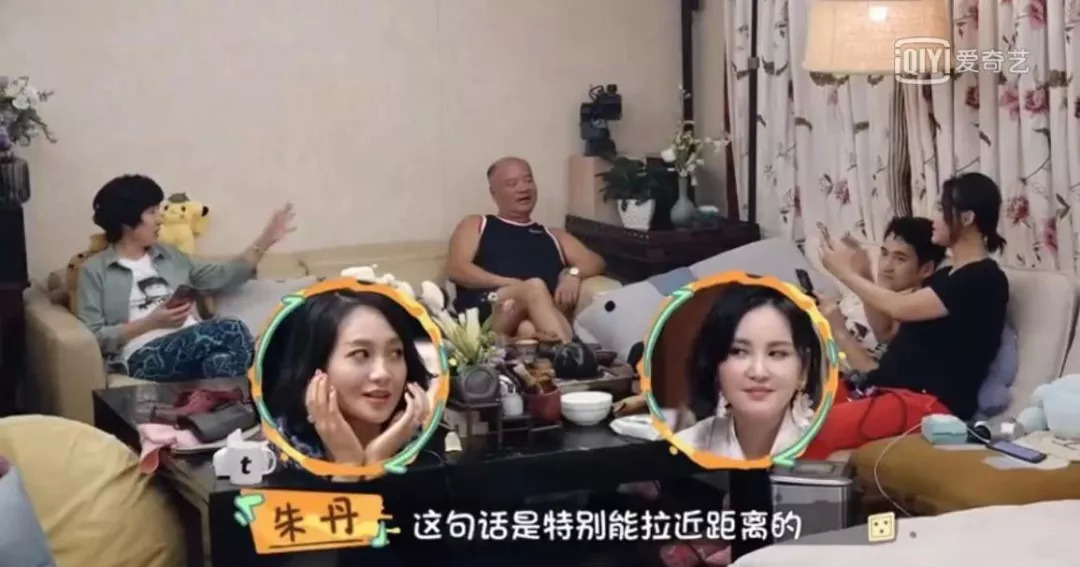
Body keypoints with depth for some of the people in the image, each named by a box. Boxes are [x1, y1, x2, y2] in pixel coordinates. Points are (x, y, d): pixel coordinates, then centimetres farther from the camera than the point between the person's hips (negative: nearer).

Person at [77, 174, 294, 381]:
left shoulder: (169, 255, 27)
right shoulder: (95, 270, 10)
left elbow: (220, 277, 25)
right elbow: (93, 337, 1)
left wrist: (264, 241, 19)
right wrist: (151, 322, -8)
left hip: (194, 347, 5)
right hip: (145, 357, -5)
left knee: (223, 359, -36)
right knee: (231, 330, -33)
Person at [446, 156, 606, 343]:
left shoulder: (552, 235, 36)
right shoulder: (476, 225, 27)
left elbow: (595, 262, 23)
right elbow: (456, 269, 9)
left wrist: (573, 274, -3)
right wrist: (511, 284, -7)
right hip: (485, 312, -2)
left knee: (528, 329, -38)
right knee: (535, 287, -36)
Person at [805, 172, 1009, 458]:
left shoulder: (984, 279, -8)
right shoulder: (945, 276, 22)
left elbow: (900, 308, -15)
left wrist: (846, 273, -2)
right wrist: (863, 275, 10)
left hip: (931, 401, -9)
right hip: (888, 387, 9)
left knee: (812, 433, -32)